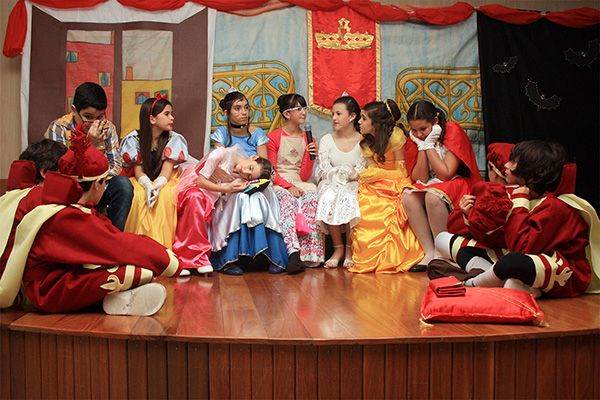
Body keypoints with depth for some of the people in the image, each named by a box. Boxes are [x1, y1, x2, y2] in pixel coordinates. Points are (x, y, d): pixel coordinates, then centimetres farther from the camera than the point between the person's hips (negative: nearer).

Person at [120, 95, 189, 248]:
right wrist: (148, 186, -31)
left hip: (165, 182, 0)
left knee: (165, 197, -34)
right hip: (142, 182, 0)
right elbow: (138, 169, -9)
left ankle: (160, 244, -28)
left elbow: (167, 170, -13)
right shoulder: (134, 139, -5)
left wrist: (156, 187, -35)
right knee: (136, 196, -33)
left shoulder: (174, 139, -6)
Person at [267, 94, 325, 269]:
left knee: (312, 197, -31)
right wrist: (289, 186, -17)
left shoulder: (307, 139, 15)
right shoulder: (274, 137, 3)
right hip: (278, 185, -3)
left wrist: (311, 157, -9)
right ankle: (293, 252, -49)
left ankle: (311, 253, -35)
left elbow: (305, 176, 9)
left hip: (299, 184, 3)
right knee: (287, 200, -37)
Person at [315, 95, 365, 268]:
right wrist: (349, 172, -11)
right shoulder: (326, 140, 10)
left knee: (349, 200, -35)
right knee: (329, 198, -33)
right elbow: (325, 171, 2)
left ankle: (350, 249, -17)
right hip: (331, 185, 1)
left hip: (354, 187, -1)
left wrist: (338, 172, -16)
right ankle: (338, 247, -18)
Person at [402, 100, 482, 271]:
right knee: (408, 197, -25)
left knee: (433, 197, -35)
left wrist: (429, 145, -16)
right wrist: (422, 146, -12)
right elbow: (420, 179, -6)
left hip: (457, 184, -5)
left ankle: (441, 253, -24)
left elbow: (445, 173, -18)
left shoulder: (453, 131, -12)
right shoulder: (415, 141, 3)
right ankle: (429, 253, -25)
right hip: (429, 186, 5)